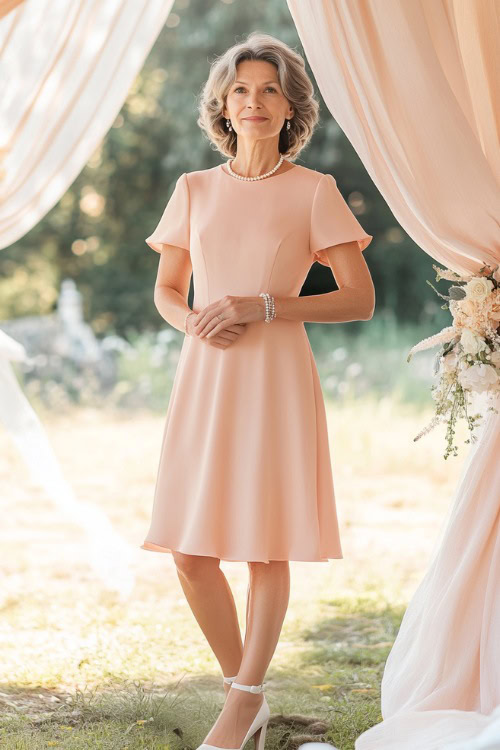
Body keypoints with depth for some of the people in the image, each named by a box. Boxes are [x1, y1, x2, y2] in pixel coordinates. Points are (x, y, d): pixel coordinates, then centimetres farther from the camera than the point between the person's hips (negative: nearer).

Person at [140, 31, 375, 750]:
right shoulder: (194, 189, 10)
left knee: (268, 546, 0)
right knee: (191, 551, 2)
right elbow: (166, 290, 16)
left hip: (276, 378, -3)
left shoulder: (315, 191, 0)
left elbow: (361, 298, -4)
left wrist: (262, 306, -14)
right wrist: (194, 322, -7)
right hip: (203, 379, 4)